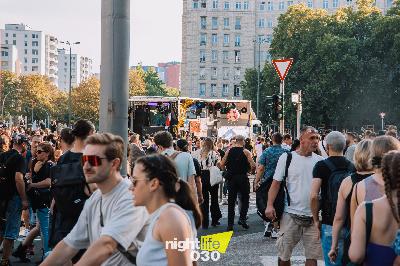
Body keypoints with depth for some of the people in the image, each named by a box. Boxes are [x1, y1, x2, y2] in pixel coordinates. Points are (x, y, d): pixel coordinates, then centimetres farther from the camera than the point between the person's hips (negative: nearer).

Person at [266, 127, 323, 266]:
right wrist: (270, 205, -14)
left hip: (313, 217, 2)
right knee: (284, 254, 8)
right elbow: (276, 183, -3)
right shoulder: (287, 157, -2)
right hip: (291, 214, -2)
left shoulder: (320, 160, 5)